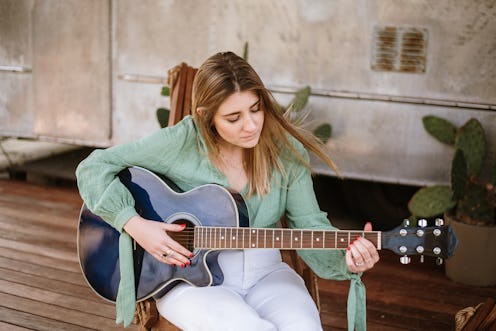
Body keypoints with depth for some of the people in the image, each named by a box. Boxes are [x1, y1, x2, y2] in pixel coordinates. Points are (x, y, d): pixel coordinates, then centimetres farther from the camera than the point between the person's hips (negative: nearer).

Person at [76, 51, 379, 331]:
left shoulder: (286, 152, -5)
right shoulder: (181, 142, -13)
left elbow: (310, 226, -2)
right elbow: (94, 167, -7)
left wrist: (346, 257, -22)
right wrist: (135, 224, -18)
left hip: (264, 272, 3)